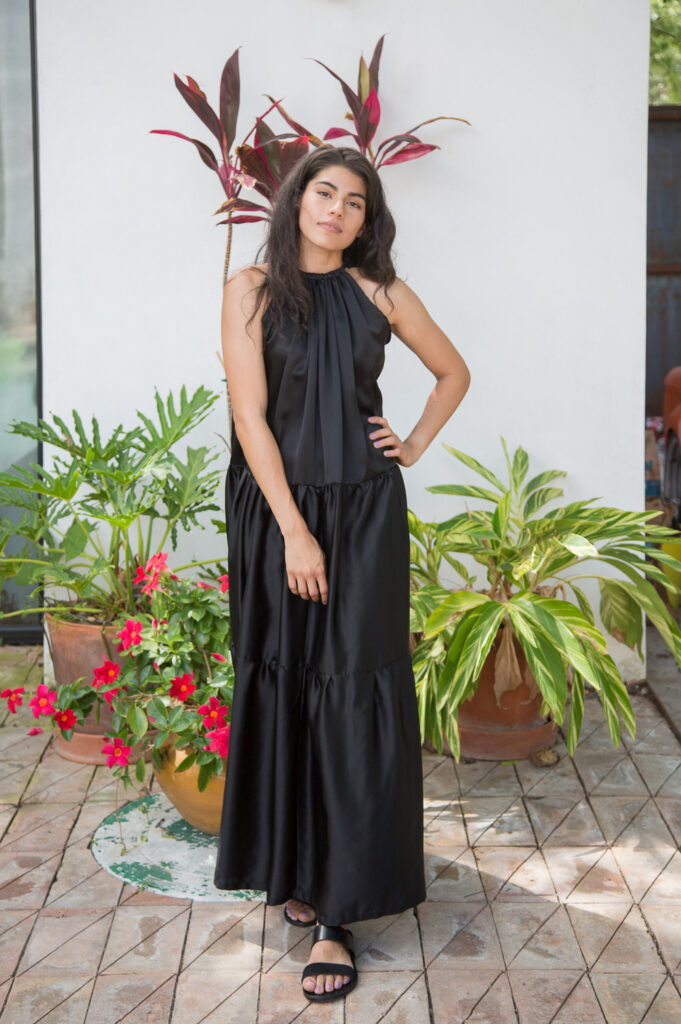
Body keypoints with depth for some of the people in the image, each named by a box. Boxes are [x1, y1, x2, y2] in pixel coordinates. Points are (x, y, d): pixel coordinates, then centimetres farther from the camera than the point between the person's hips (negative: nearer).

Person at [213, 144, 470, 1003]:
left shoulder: (379, 292, 5)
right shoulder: (252, 289, 0)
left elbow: (453, 372, 20)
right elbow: (249, 415, -8)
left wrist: (416, 445, 7)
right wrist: (293, 531, -13)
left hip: (365, 511, 0)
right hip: (274, 508, 0)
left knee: (353, 692, -4)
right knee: (281, 687, 6)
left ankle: (338, 913, -1)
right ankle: (291, 867, 23)